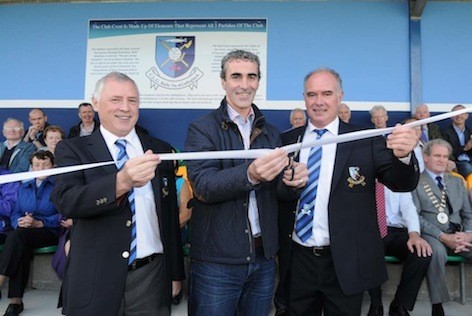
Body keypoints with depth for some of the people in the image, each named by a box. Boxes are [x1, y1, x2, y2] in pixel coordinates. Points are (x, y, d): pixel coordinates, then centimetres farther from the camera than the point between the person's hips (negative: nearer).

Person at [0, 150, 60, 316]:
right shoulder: (24, 188, 22)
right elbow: (15, 214, 15)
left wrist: (39, 223, -18)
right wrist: (19, 221, -9)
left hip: (51, 232, -4)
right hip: (25, 234, 4)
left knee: (18, 234, -32)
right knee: (22, 248, -31)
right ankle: (16, 301, -31)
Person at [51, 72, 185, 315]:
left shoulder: (160, 150, 4)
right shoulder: (72, 149, -1)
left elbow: (171, 216, 8)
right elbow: (65, 201, -19)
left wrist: (175, 273, 10)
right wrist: (122, 182, -35)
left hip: (152, 277, 2)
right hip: (95, 281, -2)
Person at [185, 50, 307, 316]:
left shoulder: (271, 133, 7)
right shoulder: (202, 129, -5)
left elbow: (278, 191, 6)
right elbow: (203, 187, -18)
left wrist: (292, 180, -17)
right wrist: (250, 174, -36)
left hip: (264, 257, 4)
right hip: (217, 260, -3)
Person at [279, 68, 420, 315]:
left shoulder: (365, 140, -5)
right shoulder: (288, 141, 1)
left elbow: (402, 183, -14)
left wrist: (403, 155, -33)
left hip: (346, 264, -1)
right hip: (297, 260, 2)